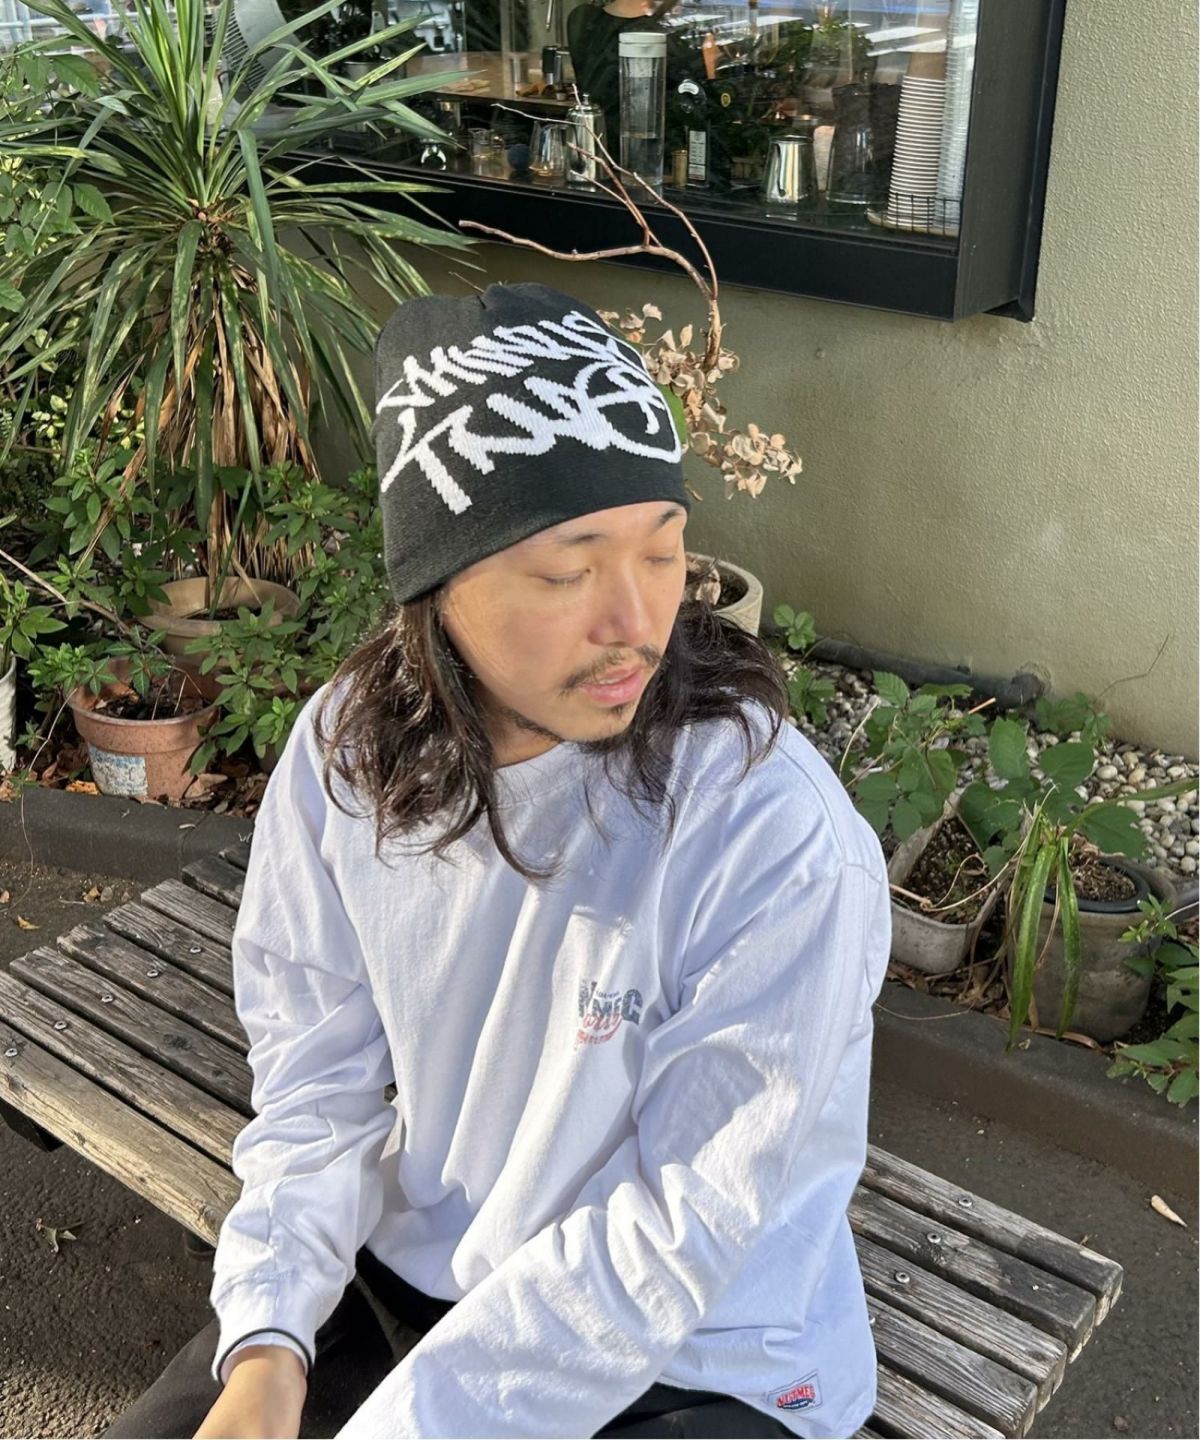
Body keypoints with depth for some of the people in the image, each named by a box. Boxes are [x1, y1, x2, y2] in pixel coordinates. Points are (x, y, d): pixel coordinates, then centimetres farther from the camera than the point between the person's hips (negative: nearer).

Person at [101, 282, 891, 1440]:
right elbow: (318, 1078, -3)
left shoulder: (783, 844, -28)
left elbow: (684, 1236, -21)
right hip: (400, 1271, 4)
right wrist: (267, 1343, -16)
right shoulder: (346, 750, -12)